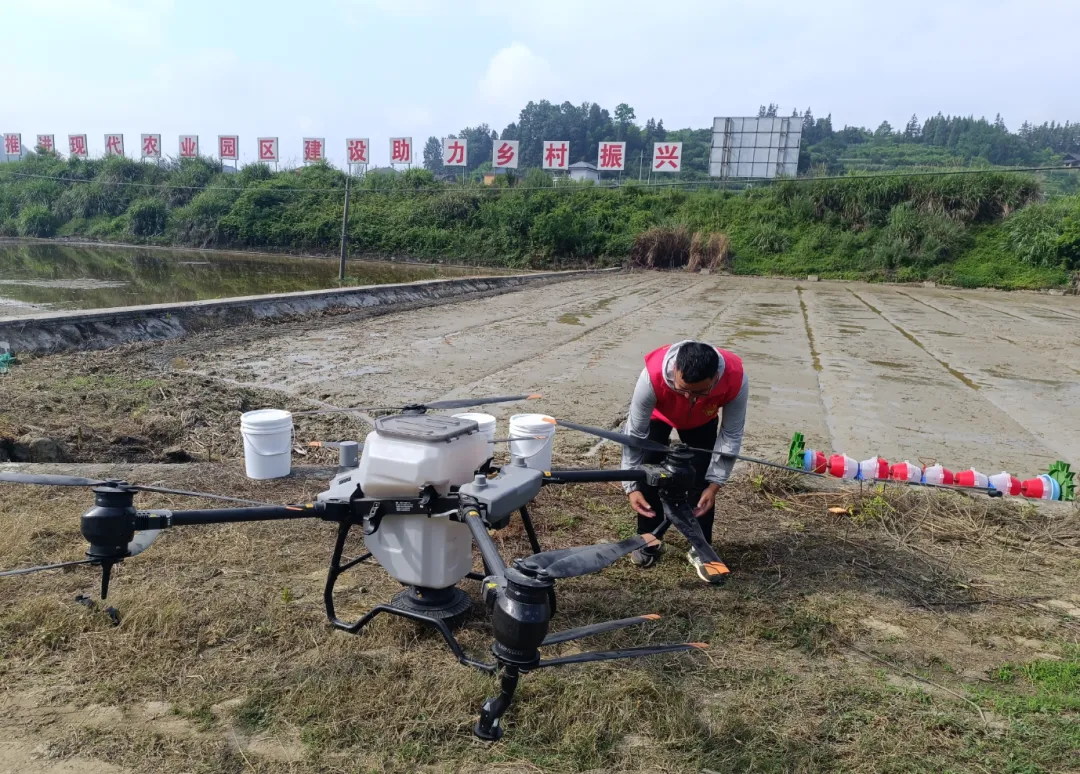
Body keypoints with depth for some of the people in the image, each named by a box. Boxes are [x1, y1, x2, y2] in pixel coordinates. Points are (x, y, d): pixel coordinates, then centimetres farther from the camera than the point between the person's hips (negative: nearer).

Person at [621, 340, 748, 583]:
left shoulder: (735, 379, -41)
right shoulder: (653, 374, -46)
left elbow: (731, 435, -25)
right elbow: (635, 433, -32)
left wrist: (714, 484, -25)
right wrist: (632, 486, -32)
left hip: (702, 421, 1)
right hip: (659, 415, -1)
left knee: (702, 479, -7)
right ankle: (648, 541, 14)